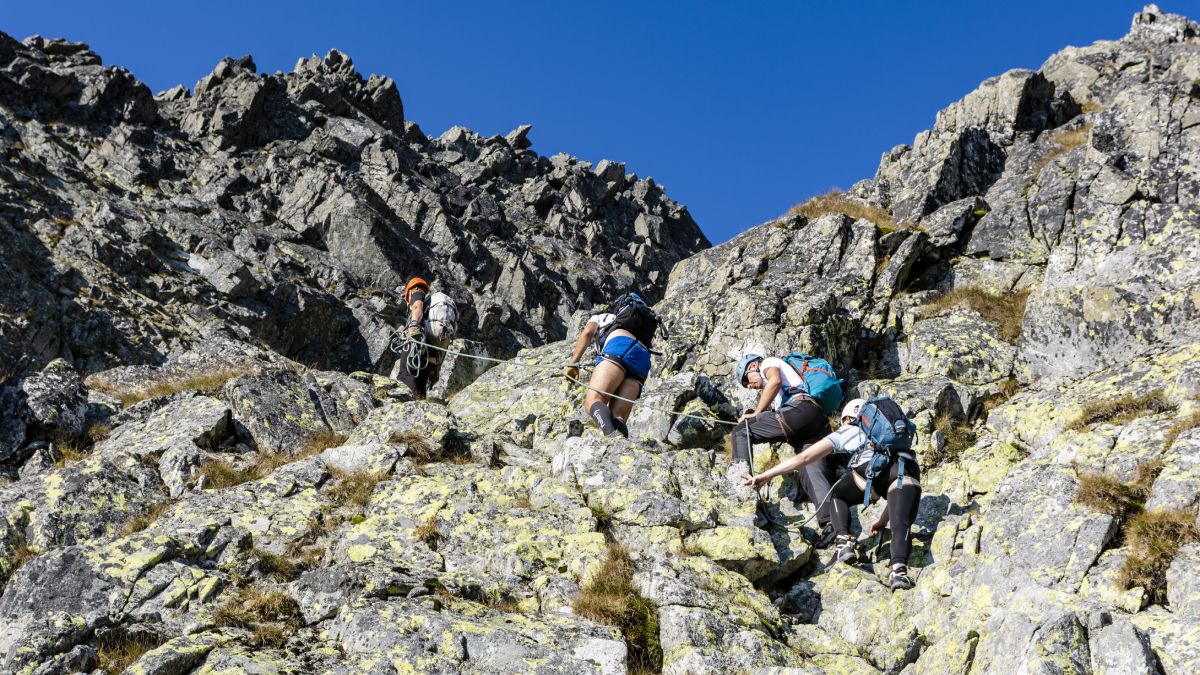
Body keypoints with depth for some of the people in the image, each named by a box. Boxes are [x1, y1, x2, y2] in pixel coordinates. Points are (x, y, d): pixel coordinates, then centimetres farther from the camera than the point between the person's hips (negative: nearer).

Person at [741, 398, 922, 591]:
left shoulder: (848, 431, 32)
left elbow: (803, 458, 29)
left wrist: (764, 476, 31)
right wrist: (883, 519, 51)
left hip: (874, 467, -2)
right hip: (910, 472, 2)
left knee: (838, 497, 24)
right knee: (901, 526, -4)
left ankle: (844, 540, 2)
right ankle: (899, 569, -33)